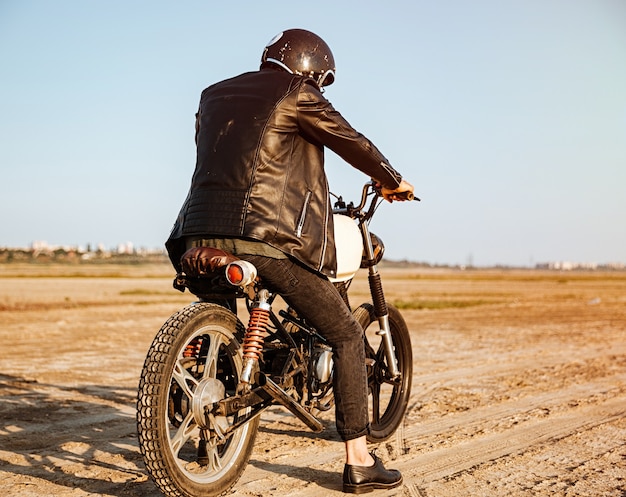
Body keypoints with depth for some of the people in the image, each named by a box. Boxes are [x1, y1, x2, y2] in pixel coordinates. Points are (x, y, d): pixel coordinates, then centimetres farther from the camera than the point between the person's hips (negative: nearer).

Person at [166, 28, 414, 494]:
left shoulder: (213, 96, 24)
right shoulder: (296, 94, 5)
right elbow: (351, 141, 9)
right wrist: (392, 180, 27)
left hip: (198, 235, 7)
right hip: (264, 237, -7)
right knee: (346, 335, 5)